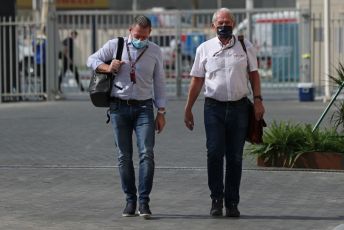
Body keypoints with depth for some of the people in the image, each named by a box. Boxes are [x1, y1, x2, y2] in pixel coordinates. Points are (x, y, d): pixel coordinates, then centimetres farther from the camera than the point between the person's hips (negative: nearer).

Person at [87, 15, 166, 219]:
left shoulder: (155, 51, 7)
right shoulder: (115, 45, 3)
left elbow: (159, 83, 11)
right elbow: (92, 60, 12)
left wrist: (161, 112, 6)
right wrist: (107, 68, -9)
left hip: (143, 107, 0)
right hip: (119, 107, 0)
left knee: (147, 154, -13)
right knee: (124, 156, 3)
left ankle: (144, 202, -12)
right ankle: (130, 200, 11)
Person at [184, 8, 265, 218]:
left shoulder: (246, 47, 8)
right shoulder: (204, 49, 7)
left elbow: (254, 74, 11)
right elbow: (197, 80, 10)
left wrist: (258, 100, -1)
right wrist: (188, 109, 9)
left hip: (239, 107, 1)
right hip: (214, 107, -1)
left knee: (235, 157, 3)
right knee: (214, 153, -12)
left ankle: (232, 203, 9)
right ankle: (216, 199, -2)